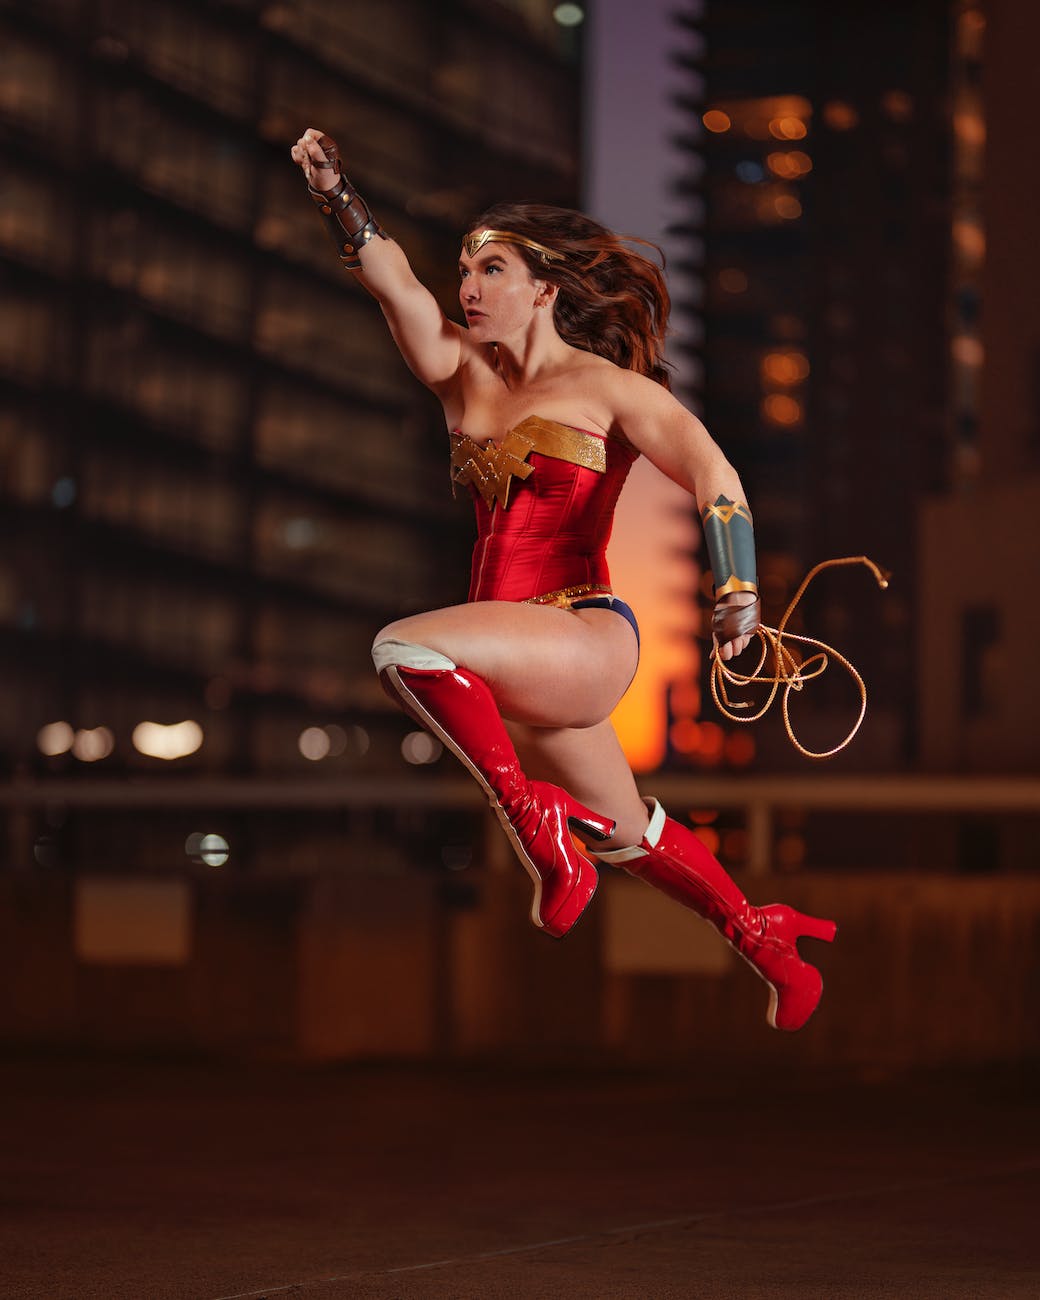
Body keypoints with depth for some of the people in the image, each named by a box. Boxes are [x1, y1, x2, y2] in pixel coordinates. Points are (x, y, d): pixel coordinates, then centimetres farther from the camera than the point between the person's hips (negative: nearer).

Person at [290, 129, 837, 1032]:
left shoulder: (605, 386, -5)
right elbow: (392, 280, 2)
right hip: (521, 656, 7)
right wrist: (332, 190, -13)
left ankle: (535, 820, -18)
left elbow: (711, 472, -17)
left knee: (406, 649, -30)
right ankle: (762, 938, 41)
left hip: (586, 638, -7)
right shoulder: (466, 376, 12)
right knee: (623, 834, 21)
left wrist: (737, 593, -31)